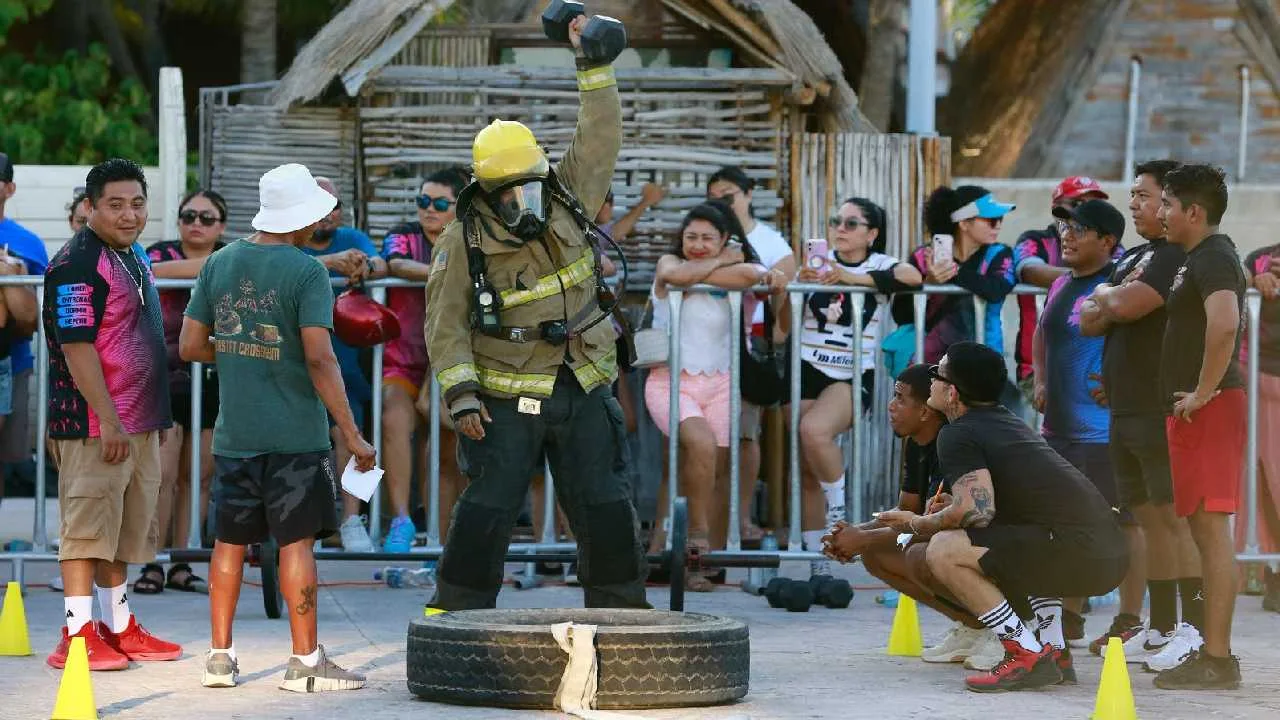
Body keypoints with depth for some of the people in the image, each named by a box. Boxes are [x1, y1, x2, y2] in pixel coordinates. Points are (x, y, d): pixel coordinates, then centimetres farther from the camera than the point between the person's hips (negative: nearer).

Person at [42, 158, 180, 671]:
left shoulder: (134, 257, 16)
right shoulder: (77, 264, -14)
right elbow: (76, 346, -20)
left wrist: (156, 415, 23)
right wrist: (108, 419, -23)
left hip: (138, 424, 9)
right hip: (95, 424, -9)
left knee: (125, 531, 15)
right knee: (87, 527, -8)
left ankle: (119, 629, 23)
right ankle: (77, 636, -7)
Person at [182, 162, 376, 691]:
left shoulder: (220, 264, 5)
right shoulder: (306, 272, -12)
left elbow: (190, 346, 7)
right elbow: (319, 358, -18)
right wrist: (352, 434, -14)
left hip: (233, 434, 5)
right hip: (294, 435, -5)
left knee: (230, 540, 11)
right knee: (297, 540, -1)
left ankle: (220, 656, 15)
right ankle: (305, 660, 2)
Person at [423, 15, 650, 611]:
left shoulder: (566, 201, 2)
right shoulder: (464, 241, -9)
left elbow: (600, 136, 0)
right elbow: (445, 323, -8)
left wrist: (591, 64, -8)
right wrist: (460, 394, -15)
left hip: (582, 392, 4)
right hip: (507, 400, -4)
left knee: (606, 508, 4)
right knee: (488, 508, -7)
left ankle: (620, 610, 14)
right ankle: (455, 613, 3)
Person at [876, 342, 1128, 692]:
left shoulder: (957, 435, -1)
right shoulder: (1008, 421, 27)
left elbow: (977, 512, -15)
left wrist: (917, 525, 4)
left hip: (1078, 553, -9)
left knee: (943, 550, -11)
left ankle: (1028, 656, -8)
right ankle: (1055, 652, 21)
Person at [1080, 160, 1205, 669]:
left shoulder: (1177, 256, -10)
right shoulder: (1132, 258, 20)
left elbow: (1126, 306, -22)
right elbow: (1089, 320, 16)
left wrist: (1107, 294, 1)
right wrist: (1115, 302, -4)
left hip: (1163, 411, -10)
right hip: (1126, 410, 10)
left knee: (1174, 514, -12)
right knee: (1149, 518, 12)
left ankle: (1194, 631, -14)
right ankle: (1160, 630, 17)